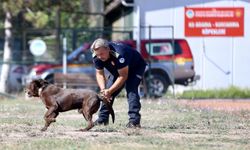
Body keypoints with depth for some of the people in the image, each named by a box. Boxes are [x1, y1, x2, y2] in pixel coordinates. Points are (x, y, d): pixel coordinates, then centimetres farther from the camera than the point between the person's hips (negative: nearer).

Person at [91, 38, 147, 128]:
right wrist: (103, 89, -29)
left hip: (136, 67, -7)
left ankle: (134, 120, -31)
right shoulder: (96, 57, -22)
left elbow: (123, 76, -37)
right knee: (106, 92, -3)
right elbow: (100, 74, -12)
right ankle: (102, 119, 8)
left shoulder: (119, 54, -42)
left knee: (131, 89, -27)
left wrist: (110, 91, -39)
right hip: (118, 70, 7)